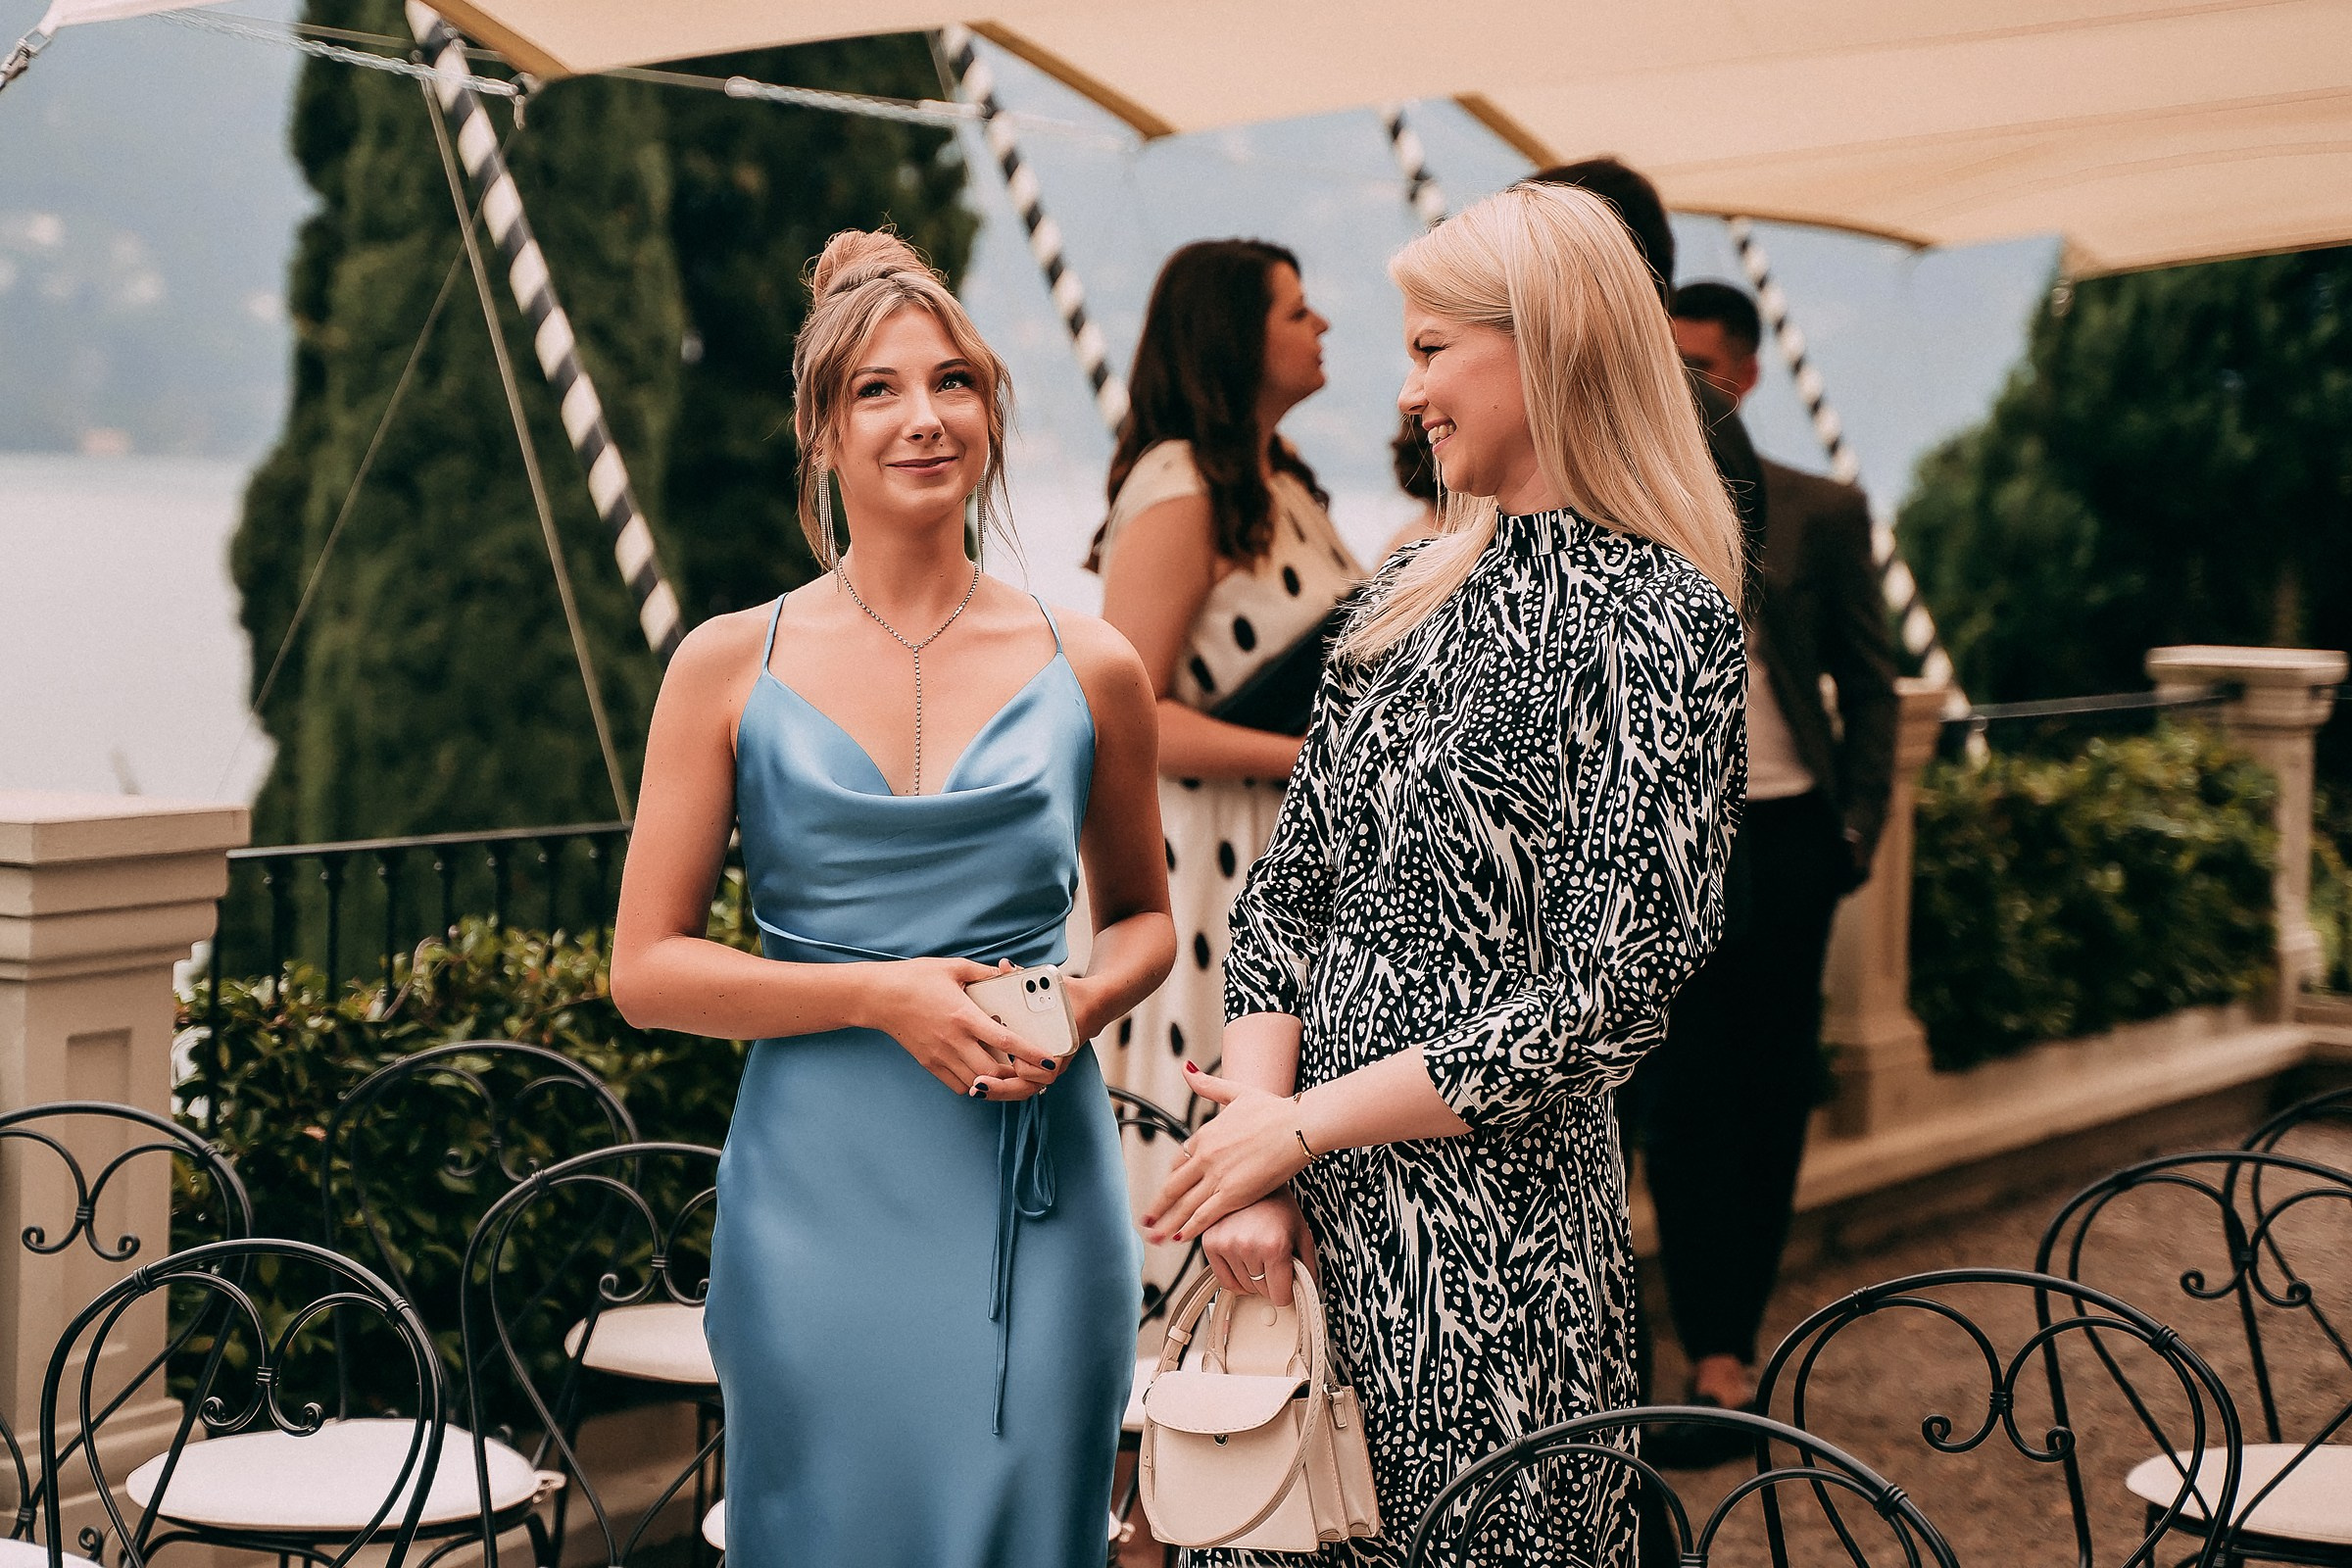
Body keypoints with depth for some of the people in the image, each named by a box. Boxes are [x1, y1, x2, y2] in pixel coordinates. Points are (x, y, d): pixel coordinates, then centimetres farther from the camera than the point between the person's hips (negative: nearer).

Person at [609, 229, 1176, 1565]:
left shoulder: (1088, 671, 4)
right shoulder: (733, 668, 0)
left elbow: (1143, 917, 19)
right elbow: (648, 970, 0)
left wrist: (1085, 1000, -4)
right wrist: (878, 993, -13)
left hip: (1037, 1196, 1)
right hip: (822, 1196, -1)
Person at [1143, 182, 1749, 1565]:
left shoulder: (1659, 620, -11)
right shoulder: (1415, 588, 9)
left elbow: (1610, 997, -16)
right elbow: (1288, 888, 7)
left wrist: (1299, 1129, -12)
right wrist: (1251, 1159, -6)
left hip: (1492, 1215, -6)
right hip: (1309, 1203, 6)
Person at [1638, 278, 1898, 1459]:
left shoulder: (1823, 513, 6)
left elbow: (1870, 686, 10)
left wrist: (1858, 826, 1)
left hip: (1784, 837, 1)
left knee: (1772, 1095, 7)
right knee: (1685, 1097, -4)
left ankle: (1734, 1324, 20)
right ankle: (1719, 1361, -1)